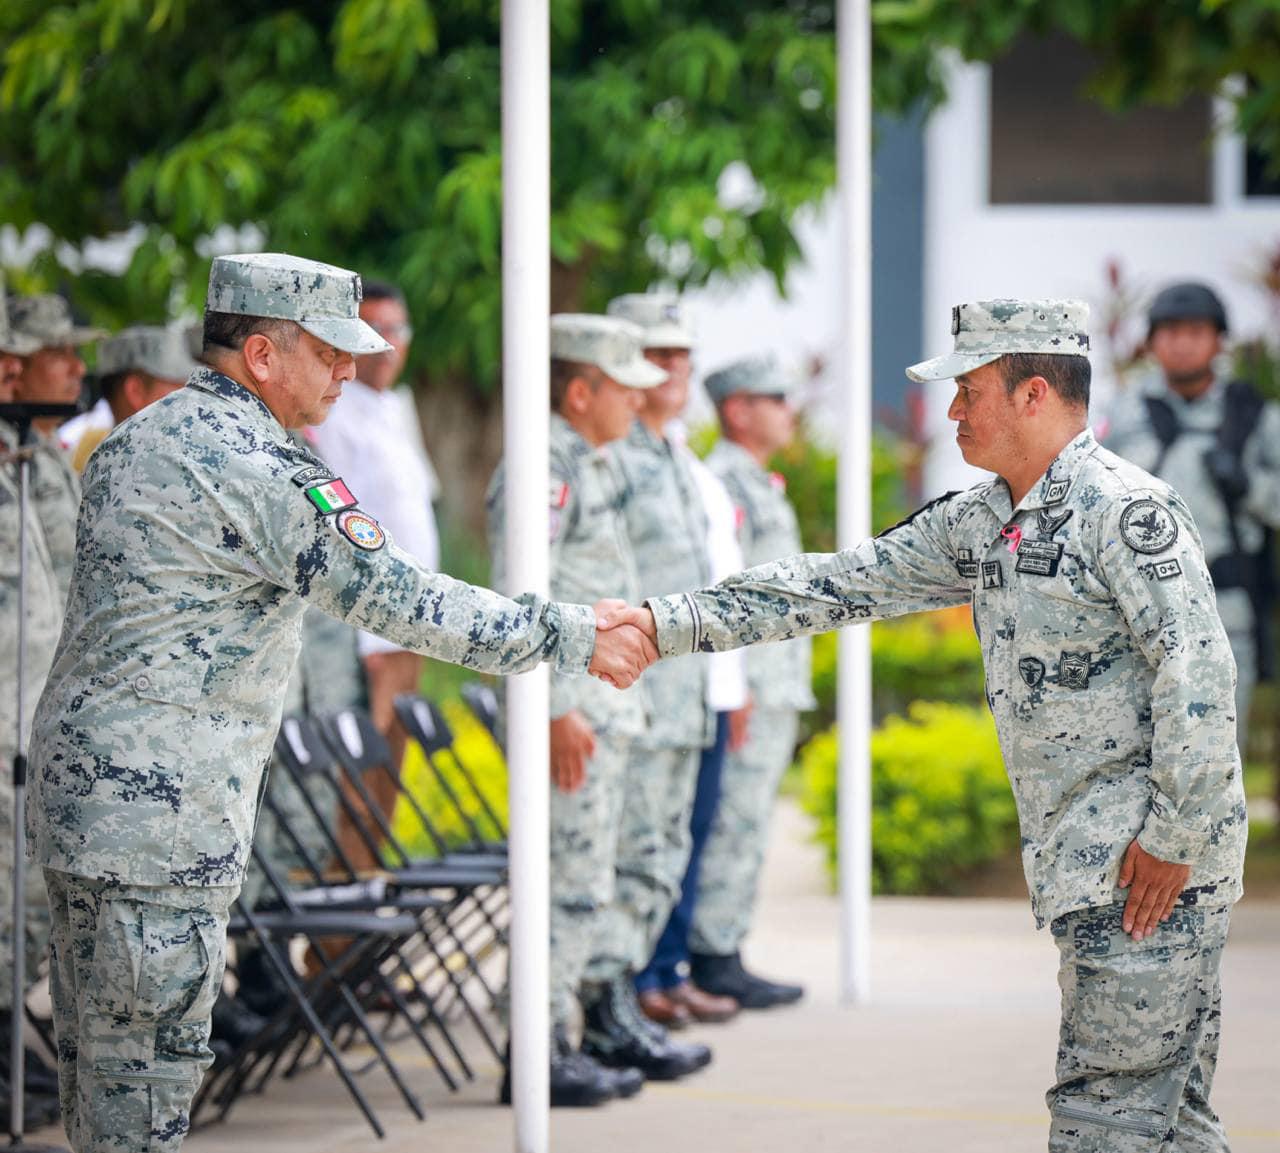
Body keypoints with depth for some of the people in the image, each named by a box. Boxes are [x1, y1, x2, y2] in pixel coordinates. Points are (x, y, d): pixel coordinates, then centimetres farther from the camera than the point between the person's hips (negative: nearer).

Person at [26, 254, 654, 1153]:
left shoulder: (140, 438, 14)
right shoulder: (253, 463, -16)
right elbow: (394, 599, -19)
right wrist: (570, 638, -13)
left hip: (82, 779, 10)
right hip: (158, 807, -10)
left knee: (100, 1057, 14)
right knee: (149, 1051, -5)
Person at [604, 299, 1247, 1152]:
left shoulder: (1125, 508, -13)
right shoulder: (979, 523, 15)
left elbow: (1200, 672, -19)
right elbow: (841, 585, 16)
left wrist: (1174, 839, -20)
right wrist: (670, 623, 11)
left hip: (1154, 863, -9)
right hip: (1083, 858, 9)